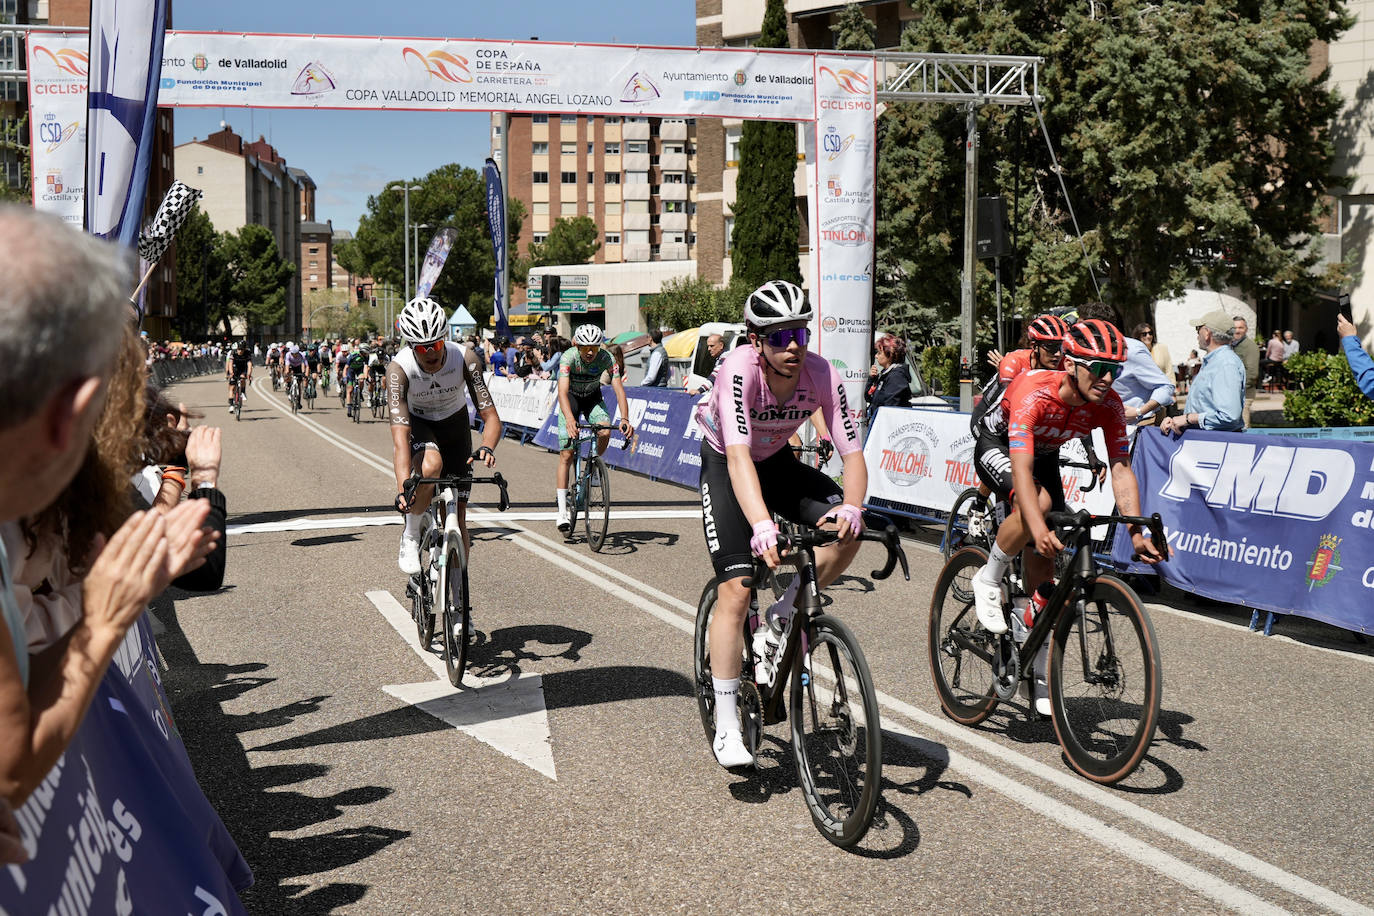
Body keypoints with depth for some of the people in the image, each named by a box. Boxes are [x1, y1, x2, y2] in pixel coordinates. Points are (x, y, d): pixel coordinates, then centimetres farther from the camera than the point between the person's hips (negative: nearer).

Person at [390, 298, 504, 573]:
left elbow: (491, 417, -28)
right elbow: (400, 432, -39)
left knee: (457, 518, -4)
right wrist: (403, 488, -51)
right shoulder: (399, 368, -31)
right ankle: (411, 536, -14)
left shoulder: (464, 358, -28)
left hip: (455, 424, 2)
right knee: (431, 466, -38)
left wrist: (487, 447, -50)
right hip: (418, 426, -2)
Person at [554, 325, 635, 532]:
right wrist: (569, 419, -57)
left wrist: (624, 419, -47)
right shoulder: (569, 357, -30)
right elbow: (562, 391, -41)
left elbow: (619, 389, -31)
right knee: (566, 454, -10)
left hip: (593, 398, 2)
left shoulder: (607, 358, -25)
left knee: (605, 432, -29)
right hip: (571, 398, -2)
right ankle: (562, 511, -7)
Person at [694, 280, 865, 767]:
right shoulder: (740, 369, -33)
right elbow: (739, 455, -43)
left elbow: (852, 452, -24)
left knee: (846, 531, -22)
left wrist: (851, 508, -45)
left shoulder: (822, 374, -22)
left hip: (777, 461, 4)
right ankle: (726, 727, -7)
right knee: (736, 588, -16)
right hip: (725, 465, -4)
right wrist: (762, 526, -57)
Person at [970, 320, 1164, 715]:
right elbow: (1021, 468, -46)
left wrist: (1136, 532, -35)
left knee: (1043, 566, -2)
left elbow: (1121, 469, -23)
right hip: (997, 446, -4)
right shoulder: (1033, 394, -38)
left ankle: (1040, 673, 7)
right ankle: (988, 581, -13)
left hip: (1046, 455, 5)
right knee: (1037, 502, -37)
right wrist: (1039, 528, -59)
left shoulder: (1109, 406, -23)